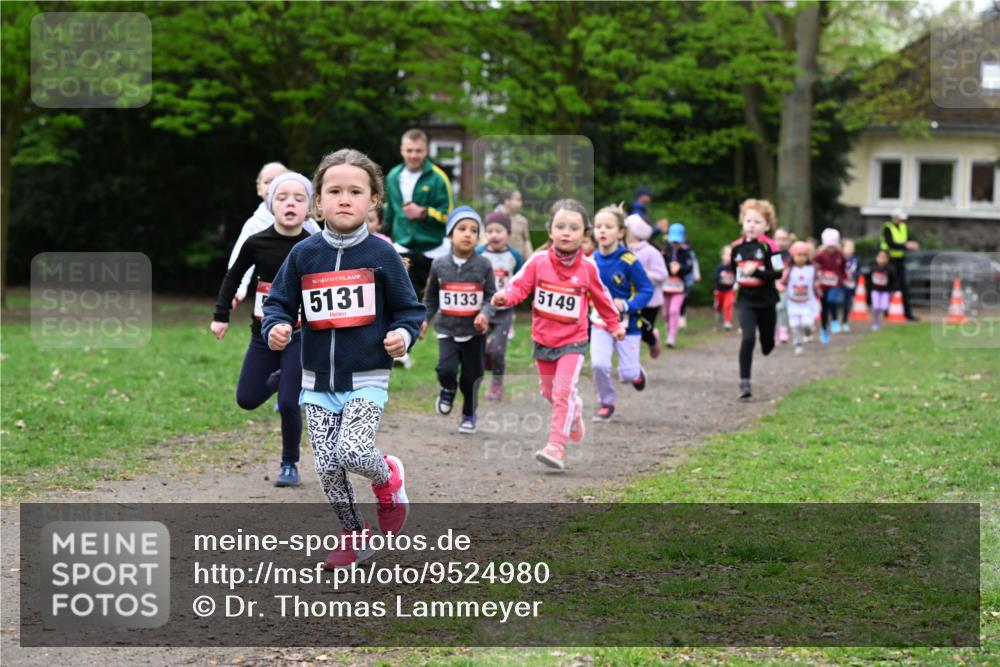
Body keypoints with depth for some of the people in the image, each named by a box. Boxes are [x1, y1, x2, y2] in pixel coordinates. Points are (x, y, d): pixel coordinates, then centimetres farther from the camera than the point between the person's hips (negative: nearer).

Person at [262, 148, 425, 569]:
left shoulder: (381, 255, -4)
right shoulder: (303, 255, 1)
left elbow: (408, 308, 4)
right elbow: (279, 302, 10)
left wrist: (403, 334, -15)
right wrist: (275, 327, -11)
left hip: (366, 379, -3)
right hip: (318, 381, 3)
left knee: (351, 453, -21)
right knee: (327, 468, 0)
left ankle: (389, 478, 12)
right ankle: (353, 535, 21)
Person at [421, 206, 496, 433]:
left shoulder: (483, 265, -6)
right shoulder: (440, 265, -2)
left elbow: (491, 296, -3)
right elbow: (431, 297, 11)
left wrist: (485, 314, -21)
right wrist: (424, 319, 10)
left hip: (474, 331, 0)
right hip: (447, 329, 0)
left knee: (471, 376, 6)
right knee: (446, 369, -17)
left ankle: (469, 415, 30)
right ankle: (448, 390, 19)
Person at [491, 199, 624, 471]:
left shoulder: (587, 268, -6)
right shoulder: (538, 262, -8)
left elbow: (601, 298, 9)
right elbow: (520, 285, -9)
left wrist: (614, 325, 20)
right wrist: (505, 296, -31)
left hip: (573, 341, -3)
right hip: (543, 340, 3)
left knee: (563, 391, -16)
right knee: (549, 391, 18)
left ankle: (557, 446, -15)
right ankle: (575, 412, 48)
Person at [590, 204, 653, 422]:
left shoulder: (628, 261, -20)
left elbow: (647, 289, -15)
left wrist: (626, 306, -28)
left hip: (627, 323, -2)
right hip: (600, 322, 2)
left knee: (627, 374, 4)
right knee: (598, 364, -17)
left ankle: (636, 373, 43)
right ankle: (606, 403, 8)